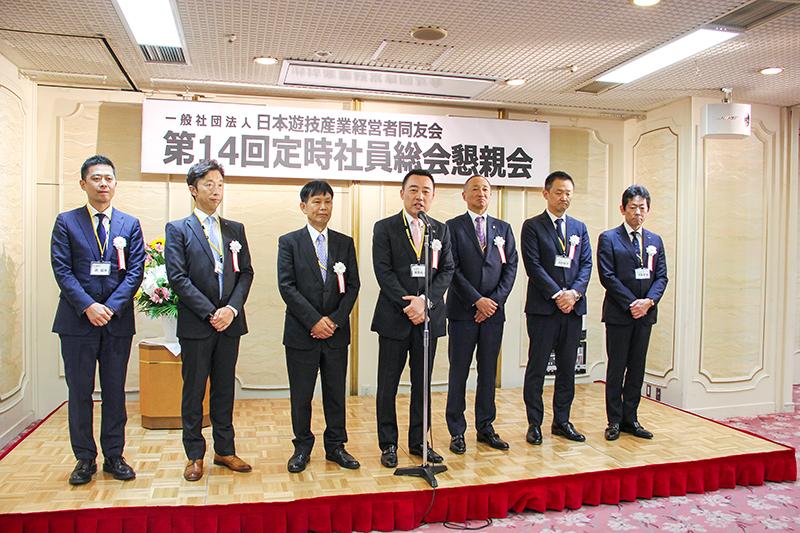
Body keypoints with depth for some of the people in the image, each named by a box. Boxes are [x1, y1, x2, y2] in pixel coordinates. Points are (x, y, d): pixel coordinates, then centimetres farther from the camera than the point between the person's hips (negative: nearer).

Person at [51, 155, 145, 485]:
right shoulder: (66, 222, 4)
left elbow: (135, 271, 0)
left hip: (118, 321, 1)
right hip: (77, 321, -1)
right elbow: (61, 269, -4)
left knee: (115, 391, 9)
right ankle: (85, 458, 20)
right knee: (80, 392, 7)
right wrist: (87, 306, -15)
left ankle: (114, 456, 20)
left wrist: (111, 306, -12)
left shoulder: (130, 224, 8)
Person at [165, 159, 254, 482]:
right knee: (194, 391, 6)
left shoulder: (235, 229, 12)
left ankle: (225, 450, 23)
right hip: (196, 324, -3)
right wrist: (210, 313, -14)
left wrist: (232, 308, -9)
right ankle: (195, 455, 19)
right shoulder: (178, 229, 0)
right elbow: (177, 277, -9)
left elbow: (246, 273, 7)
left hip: (229, 322, 4)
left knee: (224, 389, 12)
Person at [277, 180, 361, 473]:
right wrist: (315, 321, -14)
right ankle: (302, 447, 24)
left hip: (336, 332, 2)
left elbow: (353, 286, 3)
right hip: (301, 333, -2)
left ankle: (335, 445, 25)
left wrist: (334, 320, -9)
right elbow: (287, 286, -8)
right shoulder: (289, 242, 0)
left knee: (336, 393, 11)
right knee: (301, 395, 8)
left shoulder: (345, 243, 7)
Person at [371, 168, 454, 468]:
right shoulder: (384, 228, 0)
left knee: (422, 384, 12)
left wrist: (425, 301, -13)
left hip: (429, 316, 3)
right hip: (394, 318, -3)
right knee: (388, 385, 5)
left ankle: (419, 442, 24)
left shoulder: (441, 230, 10)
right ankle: (388, 445, 18)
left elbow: (447, 271, 2)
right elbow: (383, 271, -8)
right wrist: (407, 304, -16)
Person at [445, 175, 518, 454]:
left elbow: (511, 267, 5)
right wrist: (478, 301, -13)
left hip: (494, 309, 3)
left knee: (488, 372, 10)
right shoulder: (453, 227, 0)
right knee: (459, 372, 3)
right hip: (463, 311, -3)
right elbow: (452, 270, -8)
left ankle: (485, 427, 20)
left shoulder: (503, 228, 12)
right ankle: (457, 431, 12)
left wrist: (495, 300, -7)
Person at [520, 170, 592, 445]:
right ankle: (534, 424, 12)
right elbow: (533, 265, -9)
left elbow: (586, 264, 7)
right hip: (542, 308, -5)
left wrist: (574, 292, -9)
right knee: (537, 368, 2)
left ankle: (562, 421, 22)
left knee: (568, 368, 11)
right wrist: (557, 294, -15)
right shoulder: (532, 226, 0)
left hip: (573, 307, 5)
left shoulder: (579, 228, 15)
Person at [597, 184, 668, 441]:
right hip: (619, 314, -5)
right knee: (616, 368, 2)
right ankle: (614, 421, 11)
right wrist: (632, 303, -14)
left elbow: (661, 276, 8)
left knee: (637, 368, 10)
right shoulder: (608, 238, -2)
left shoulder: (655, 241, 13)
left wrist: (649, 300, -10)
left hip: (645, 313, 5)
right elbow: (607, 276, -10)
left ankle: (630, 419, 19)